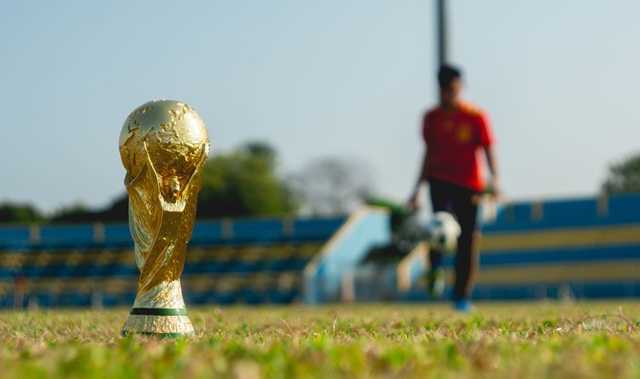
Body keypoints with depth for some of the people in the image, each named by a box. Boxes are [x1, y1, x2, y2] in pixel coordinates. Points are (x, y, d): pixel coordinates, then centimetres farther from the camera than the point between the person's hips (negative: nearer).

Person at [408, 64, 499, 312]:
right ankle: (435, 270, -22)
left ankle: (462, 297, 7)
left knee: (467, 240, -2)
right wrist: (417, 189, 16)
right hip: (440, 180, 1)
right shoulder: (432, 118, 7)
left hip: (469, 185, -1)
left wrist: (494, 179, -20)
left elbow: (488, 151, -3)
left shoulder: (476, 117, -2)